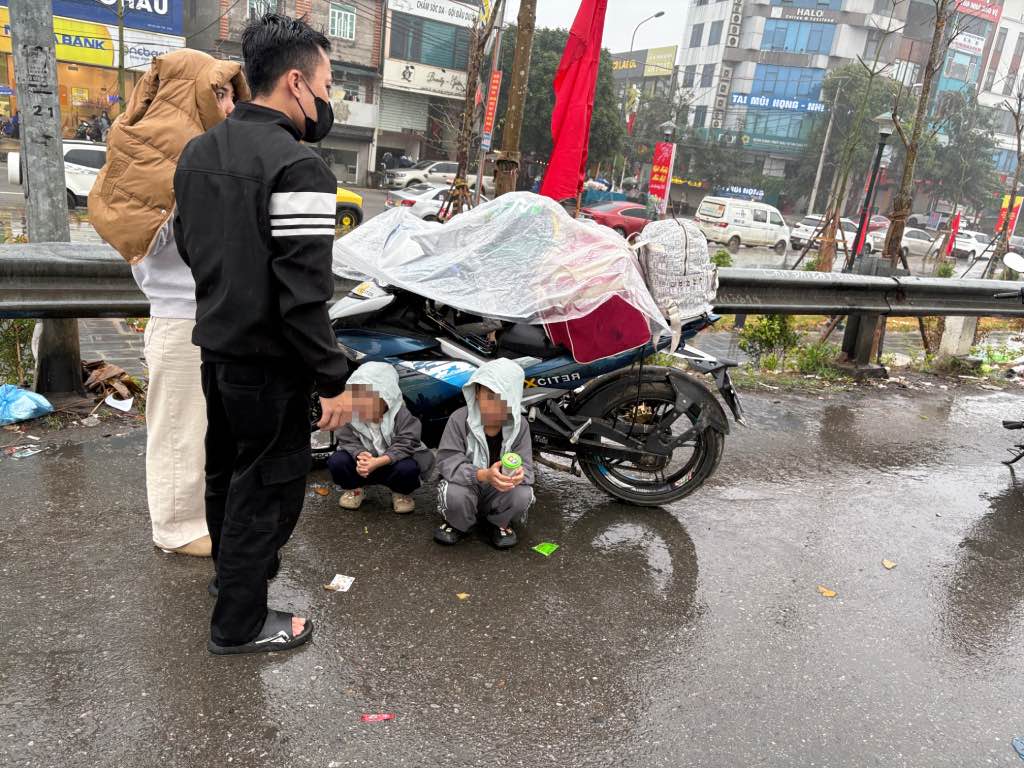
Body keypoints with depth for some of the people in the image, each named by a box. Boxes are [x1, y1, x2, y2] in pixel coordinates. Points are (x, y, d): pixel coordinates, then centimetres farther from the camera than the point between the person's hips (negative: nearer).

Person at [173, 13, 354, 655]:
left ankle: (233, 569, 46)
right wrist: (334, 380, -19)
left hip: (214, 346, 9)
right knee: (267, 487, 7)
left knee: (226, 470, 24)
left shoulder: (198, 151, 7)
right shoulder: (298, 167, -21)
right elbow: (304, 294, -25)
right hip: (270, 363, -8)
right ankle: (240, 623, 21)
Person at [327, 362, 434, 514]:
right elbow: (348, 441, -15)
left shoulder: (401, 415, -23)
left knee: (408, 468, -35)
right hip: (366, 462, 2)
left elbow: (406, 444, -29)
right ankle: (354, 489, 8)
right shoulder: (351, 415, -16)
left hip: (392, 464, -2)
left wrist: (377, 462, -43)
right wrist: (360, 456, -40)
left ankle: (401, 493, 1)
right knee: (337, 461, -24)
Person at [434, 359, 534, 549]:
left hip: (498, 494, 2)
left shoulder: (519, 425, -12)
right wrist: (484, 475, -42)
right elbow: (447, 461, -25)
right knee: (455, 495, -35)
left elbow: (526, 466, -14)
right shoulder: (459, 419, -19)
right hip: (468, 485, -1)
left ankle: (501, 523, 6)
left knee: (523, 495, -29)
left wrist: (518, 474, -42)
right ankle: (458, 524, 2)